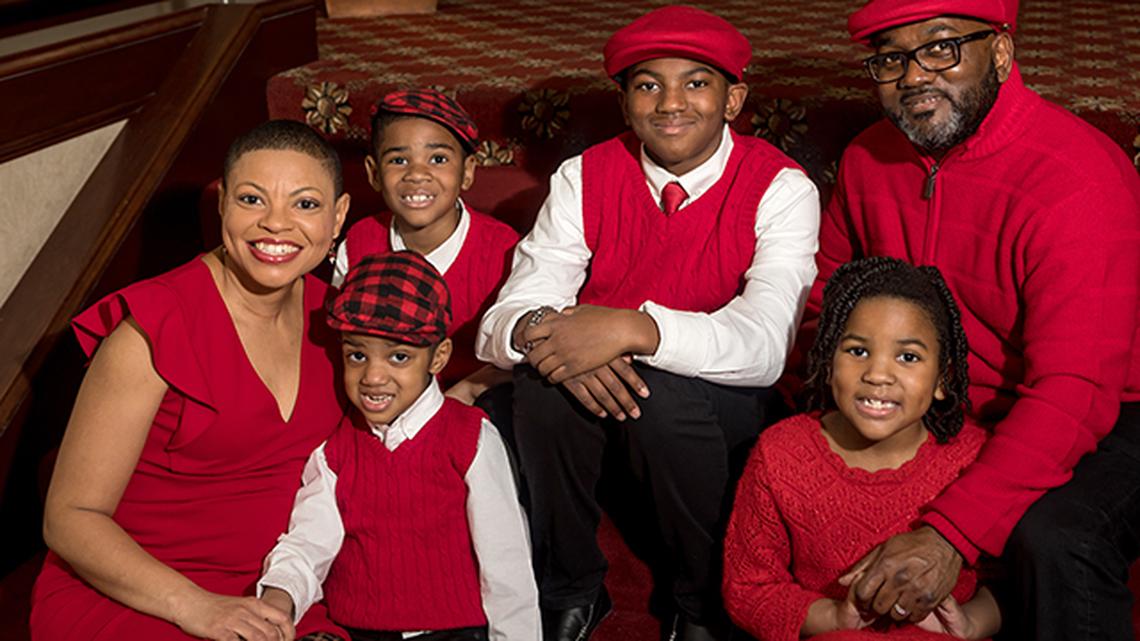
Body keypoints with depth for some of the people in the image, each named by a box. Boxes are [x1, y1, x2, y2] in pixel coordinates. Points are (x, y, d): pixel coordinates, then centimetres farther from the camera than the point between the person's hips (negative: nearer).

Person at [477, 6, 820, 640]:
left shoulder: (781, 189, -13)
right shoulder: (584, 179, -5)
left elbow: (767, 345, -27)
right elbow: (503, 320, -13)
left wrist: (632, 328, -41)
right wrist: (542, 329, -38)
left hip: (719, 403, -2)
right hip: (597, 397, 3)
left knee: (663, 394, -33)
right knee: (544, 380, -28)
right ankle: (571, 589, -2)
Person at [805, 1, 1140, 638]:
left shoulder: (1080, 181, -24)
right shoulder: (870, 160, -1)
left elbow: (1076, 391, -32)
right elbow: (826, 295, 14)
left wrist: (950, 531, -42)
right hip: (950, 412, 7)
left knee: (1054, 538, -36)